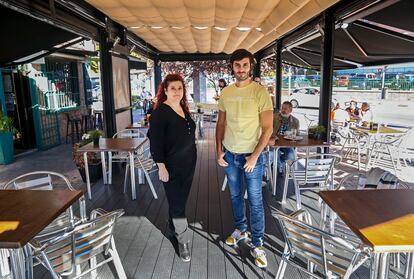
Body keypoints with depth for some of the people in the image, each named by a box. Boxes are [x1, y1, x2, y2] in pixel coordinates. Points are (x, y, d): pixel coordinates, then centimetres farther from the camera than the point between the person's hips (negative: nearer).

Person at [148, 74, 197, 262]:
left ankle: (173, 225, 42)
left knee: (181, 199, 19)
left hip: (188, 162, 7)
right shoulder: (160, 112, -16)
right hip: (172, 165, -7)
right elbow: (156, 142, -18)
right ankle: (183, 241, 18)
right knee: (177, 202, 3)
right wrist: (161, 167, -19)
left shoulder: (184, 108, 7)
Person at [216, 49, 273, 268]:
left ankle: (257, 245, 21)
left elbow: (267, 129, -13)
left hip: (251, 156, -4)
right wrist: (219, 150, 2)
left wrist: (254, 157, -15)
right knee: (235, 196, 19)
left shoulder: (260, 92, -12)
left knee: (255, 201, 6)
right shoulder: (226, 92, 2)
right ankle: (240, 229, 40)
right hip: (229, 155, 5)